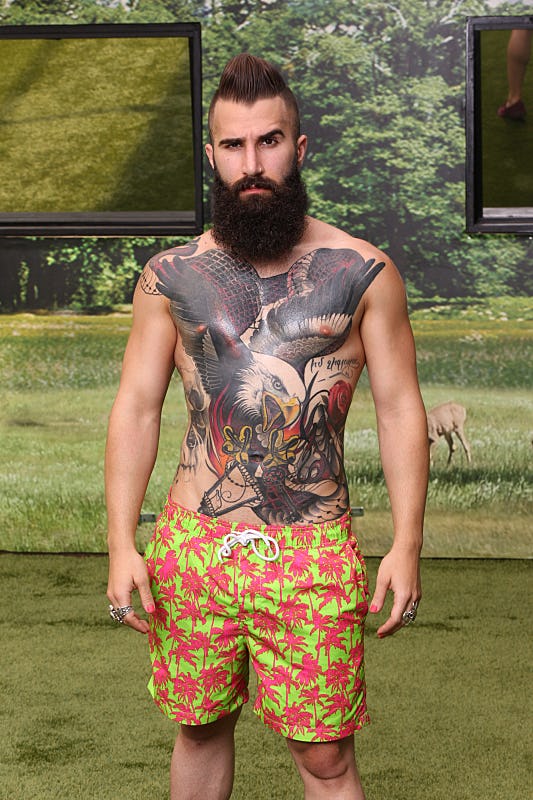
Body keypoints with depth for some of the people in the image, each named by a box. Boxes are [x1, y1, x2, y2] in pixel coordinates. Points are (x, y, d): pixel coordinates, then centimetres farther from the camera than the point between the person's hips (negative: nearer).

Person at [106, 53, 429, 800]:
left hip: (313, 555, -2)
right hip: (193, 544, 2)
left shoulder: (363, 273, 0)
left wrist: (407, 545, -6)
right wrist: (121, 544, -3)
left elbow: (400, 411, 1)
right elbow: (135, 409, 5)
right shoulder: (171, 277, 4)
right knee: (200, 728, 14)